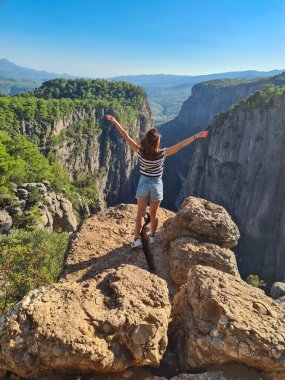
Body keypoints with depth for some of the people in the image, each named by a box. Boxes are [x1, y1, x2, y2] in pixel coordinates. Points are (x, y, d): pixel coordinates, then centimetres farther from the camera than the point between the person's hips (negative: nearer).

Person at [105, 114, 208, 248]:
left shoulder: (140, 151, -16)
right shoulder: (162, 153, -17)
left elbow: (127, 137, -11)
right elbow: (180, 145, -14)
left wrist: (115, 122, -4)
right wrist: (196, 136, -8)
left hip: (143, 184, 0)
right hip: (157, 185, 0)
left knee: (140, 214, 8)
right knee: (153, 214, 15)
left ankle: (137, 239, 8)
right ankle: (152, 237, 28)